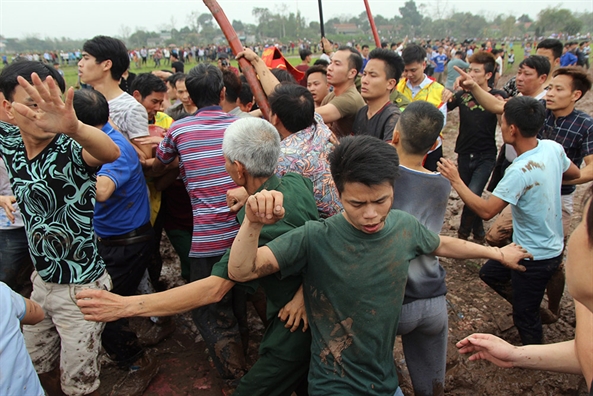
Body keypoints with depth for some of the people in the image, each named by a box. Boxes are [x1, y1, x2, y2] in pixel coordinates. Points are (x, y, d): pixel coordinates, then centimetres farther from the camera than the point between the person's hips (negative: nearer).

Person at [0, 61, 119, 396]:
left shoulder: (72, 149, -24)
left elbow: (111, 152, -47)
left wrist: (72, 127, -67)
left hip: (80, 288, -6)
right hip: (41, 279, 6)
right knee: (37, 366, 27)